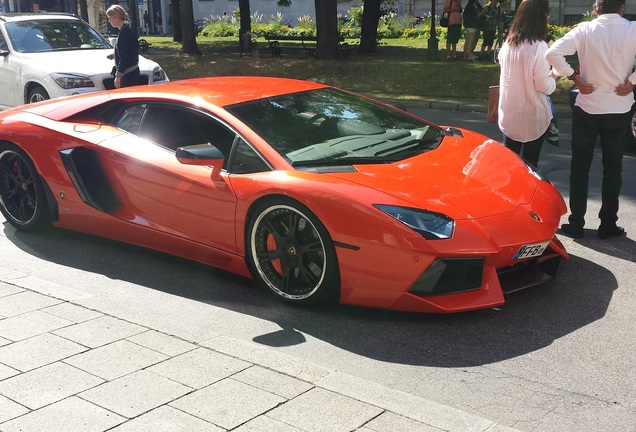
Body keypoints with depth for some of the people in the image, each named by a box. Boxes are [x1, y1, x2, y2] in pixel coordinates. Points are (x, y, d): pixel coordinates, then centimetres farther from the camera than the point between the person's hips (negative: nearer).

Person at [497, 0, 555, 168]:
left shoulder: (508, 43, 1)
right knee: (529, 161, 7)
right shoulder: (538, 46, -19)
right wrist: (552, 79, 5)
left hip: (509, 112, 6)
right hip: (532, 114, -6)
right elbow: (543, 85, -16)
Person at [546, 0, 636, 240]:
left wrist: (575, 78, -8)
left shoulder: (585, 29, -7)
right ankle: (608, 225, 17)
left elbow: (553, 53, -17)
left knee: (580, 167, 11)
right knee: (613, 169, 12)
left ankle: (576, 224, 14)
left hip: (586, 108, 0)